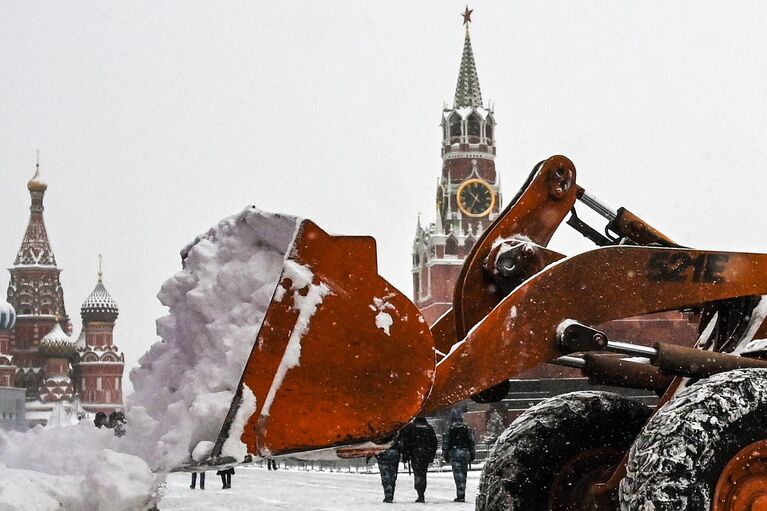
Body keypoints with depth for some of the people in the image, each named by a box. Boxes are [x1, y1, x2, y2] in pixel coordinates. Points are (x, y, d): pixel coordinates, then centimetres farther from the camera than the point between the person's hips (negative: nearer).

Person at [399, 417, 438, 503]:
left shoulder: (410, 427, 5)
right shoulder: (429, 428, 13)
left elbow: (405, 441, -1)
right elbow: (434, 442, 12)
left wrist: (405, 454, 0)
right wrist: (432, 455, 16)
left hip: (415, 453, -3)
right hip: (426, 454, 3)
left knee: (417, 474, -6)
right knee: (423, 473, 12)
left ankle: (420, 495, -19)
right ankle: (421, 494, 14)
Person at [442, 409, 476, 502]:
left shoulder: (450, 430, -3)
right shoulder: (467, 429, 5)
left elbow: (446, 444, 0)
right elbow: (472, 443, 9)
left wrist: (445, 455, 7)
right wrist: (472, 454, 15)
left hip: (454, 453, -3)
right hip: (465, 452, 3)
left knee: (458, 474, -4)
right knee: (463, 473, 11)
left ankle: (460, 495, -12)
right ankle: (462, 494, 15)